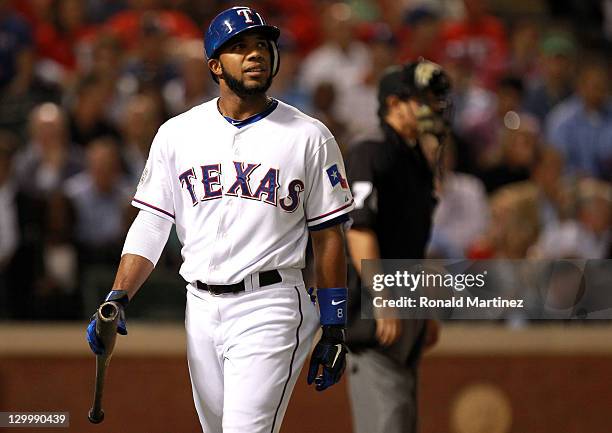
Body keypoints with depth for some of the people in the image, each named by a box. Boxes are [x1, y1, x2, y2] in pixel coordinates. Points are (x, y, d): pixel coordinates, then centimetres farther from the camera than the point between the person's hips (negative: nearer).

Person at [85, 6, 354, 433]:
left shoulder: (310, 137, 1)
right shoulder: (177, 133, 8)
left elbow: (328, 236, 3)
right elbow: (150, 226, 8)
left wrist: (334, 329, 0)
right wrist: (118, 299, -6)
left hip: (270, 308, -4)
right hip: (201, 309, 4)